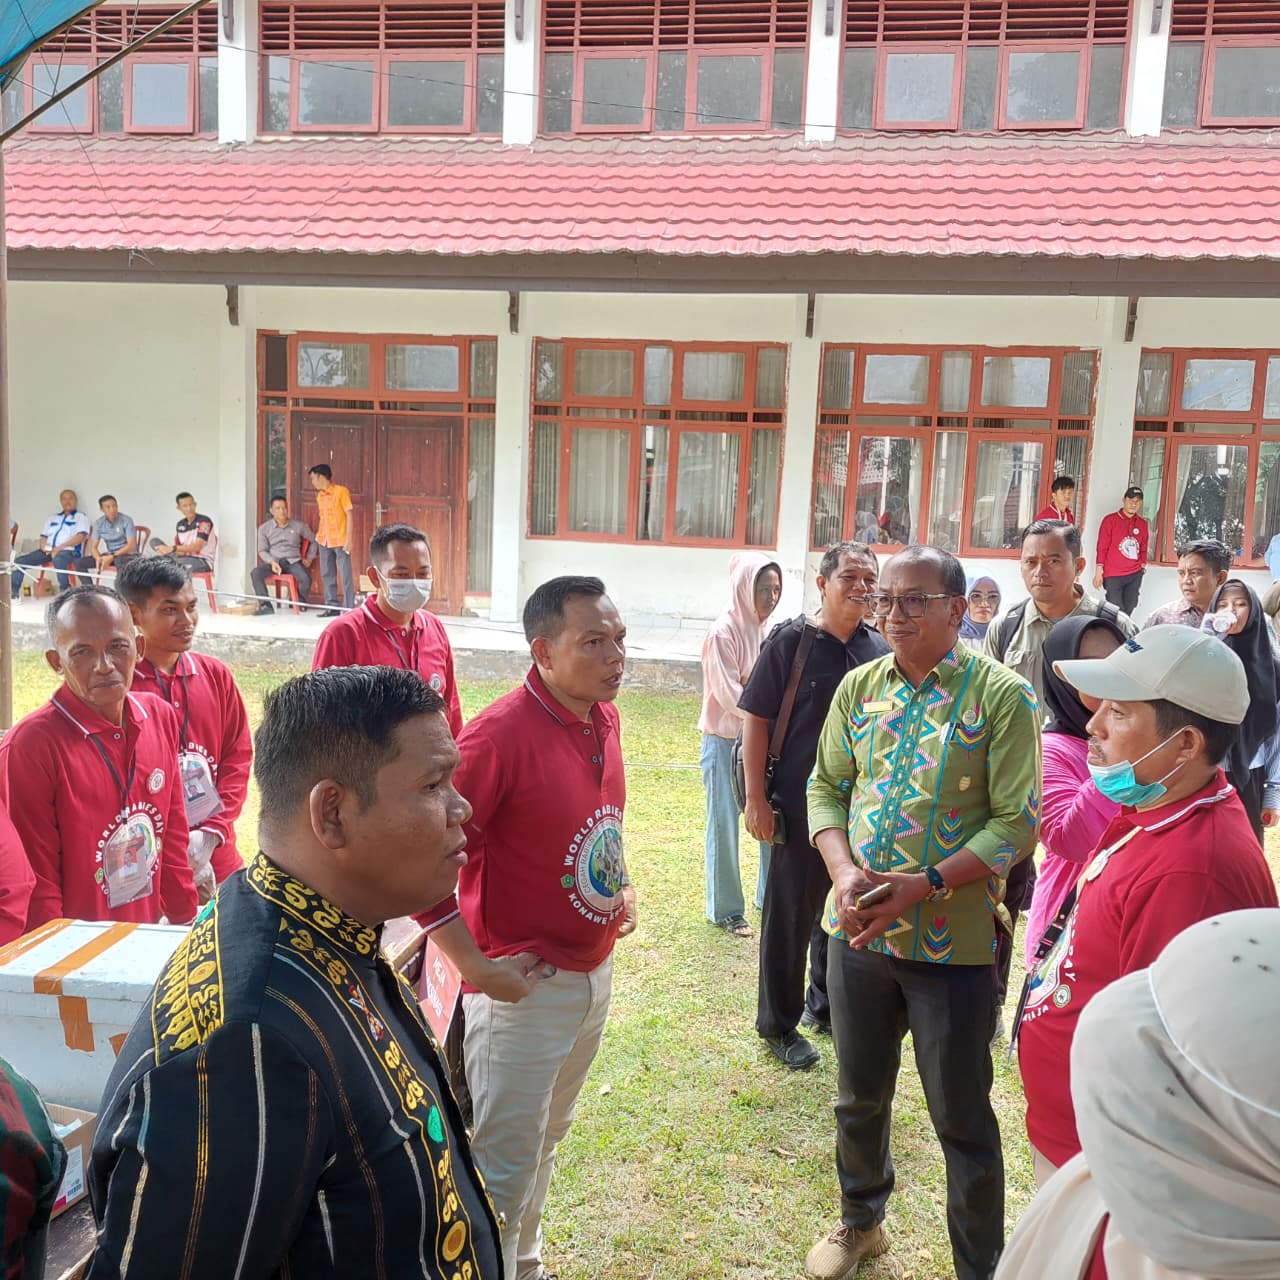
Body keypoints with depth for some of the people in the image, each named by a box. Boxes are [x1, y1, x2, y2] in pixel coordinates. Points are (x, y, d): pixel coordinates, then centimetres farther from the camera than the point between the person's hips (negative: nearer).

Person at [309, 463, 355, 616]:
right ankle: (332, 607, 13)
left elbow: (349, 515, -9)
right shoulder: (319, 496, 11)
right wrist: (318, 535, 9)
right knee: (327, 575, 7)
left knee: (346, 576, -6)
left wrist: (348, 539, -14)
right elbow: (320, 516, 17)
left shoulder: (341, 491, -7)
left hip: (340, 540, -7)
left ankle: (349, 608, -5)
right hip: (324, 541, 7)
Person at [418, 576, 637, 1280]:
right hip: (526, 983, -8)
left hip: (595, 969, 8)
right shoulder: (502, 732, -25)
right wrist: (475, 967, -21)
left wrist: (621, 882, 7)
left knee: (546, 1140, 25)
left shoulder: (605, 717, 0)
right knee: (504, 1168, 7)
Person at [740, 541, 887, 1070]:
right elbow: (757, 720, -10)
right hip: (801, 806, -5)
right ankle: (778, 1024, 23)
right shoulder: (791, 641, -10)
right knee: (791, 914, 7)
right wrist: (757, 799, -14)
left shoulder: (879, 648, 3)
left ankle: (827, 1006, 38)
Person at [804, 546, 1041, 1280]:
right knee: (860, 1095, 22)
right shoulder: (858, 687, 3)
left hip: (952, 940, -5)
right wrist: (844, 872, -12)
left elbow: (1017, 823, -14)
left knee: (962, 1118, 9)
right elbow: (827, 788, 6)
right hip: (858, 931, 5)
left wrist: (925, 885, -23)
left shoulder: (1002, 696, -11)